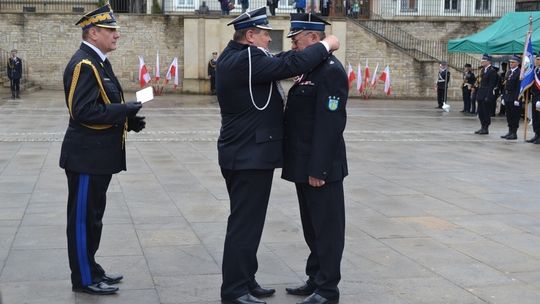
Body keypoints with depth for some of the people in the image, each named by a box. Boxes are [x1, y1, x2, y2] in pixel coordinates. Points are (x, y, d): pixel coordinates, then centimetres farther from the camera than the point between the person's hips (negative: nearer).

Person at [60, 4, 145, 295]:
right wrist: (124, 110, -21)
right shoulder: (83, 64, -18)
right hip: (86, 157, -10)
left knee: (92, 215, 17)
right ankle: (84, 279, 10)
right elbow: (83, 111, -25)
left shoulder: (98, 62, 14)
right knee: (83, 217, 0)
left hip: (98, 156, 10)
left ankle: (90, 269, 28)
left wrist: (127, 120, 5)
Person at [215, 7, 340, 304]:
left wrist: (313, 48, 2)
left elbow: (278, 63, 14)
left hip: (242, 154, 10)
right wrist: (326, 45, -11)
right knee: (245, 223, -3)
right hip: (251, 156, -10)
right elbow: (292, 65, -25)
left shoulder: (232, 56, 11)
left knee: (246, 221, 17)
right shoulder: (246, 59, -20)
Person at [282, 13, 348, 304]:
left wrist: (318, 170, -22)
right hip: (304, 166, 10)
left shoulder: (330, 71, -17)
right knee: (312, 227, 18)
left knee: (326, 228, 2)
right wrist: (305, 167, 14)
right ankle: (315, 280, 30)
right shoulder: (309, 69, 13)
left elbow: (330, 124, -22)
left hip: (320, 168, -9)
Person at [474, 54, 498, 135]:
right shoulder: (483, 70, 15)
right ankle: (483, 127, 19)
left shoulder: (492, 71, -12)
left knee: (486, 112, -3)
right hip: (481, 94, 9)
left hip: (487, 95, -9)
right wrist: (478, 94, 14)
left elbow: (491, 85, -16)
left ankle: (486, 128, 5)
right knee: (480, 112, 11)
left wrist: (488, 96, -19)